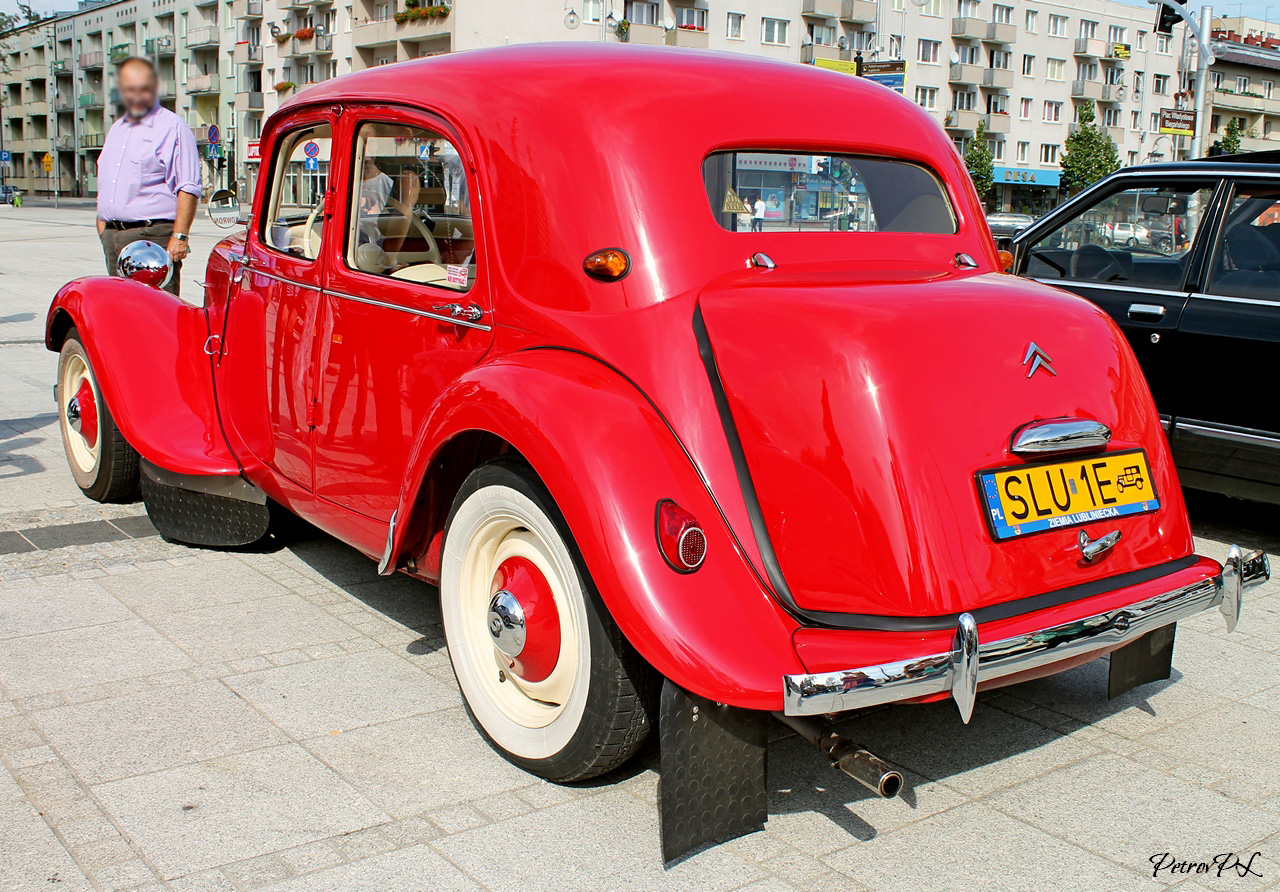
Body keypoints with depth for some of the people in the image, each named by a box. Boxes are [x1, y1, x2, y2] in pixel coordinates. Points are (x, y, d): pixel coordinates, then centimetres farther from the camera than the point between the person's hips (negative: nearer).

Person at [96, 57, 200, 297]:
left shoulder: (174, 128, -4)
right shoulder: (116, 129, 22)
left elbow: (188, 189, -11)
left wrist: (179, 236, -19)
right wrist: (102, 222, 18)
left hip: (152, 236, -8)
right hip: (112, 236, 8)